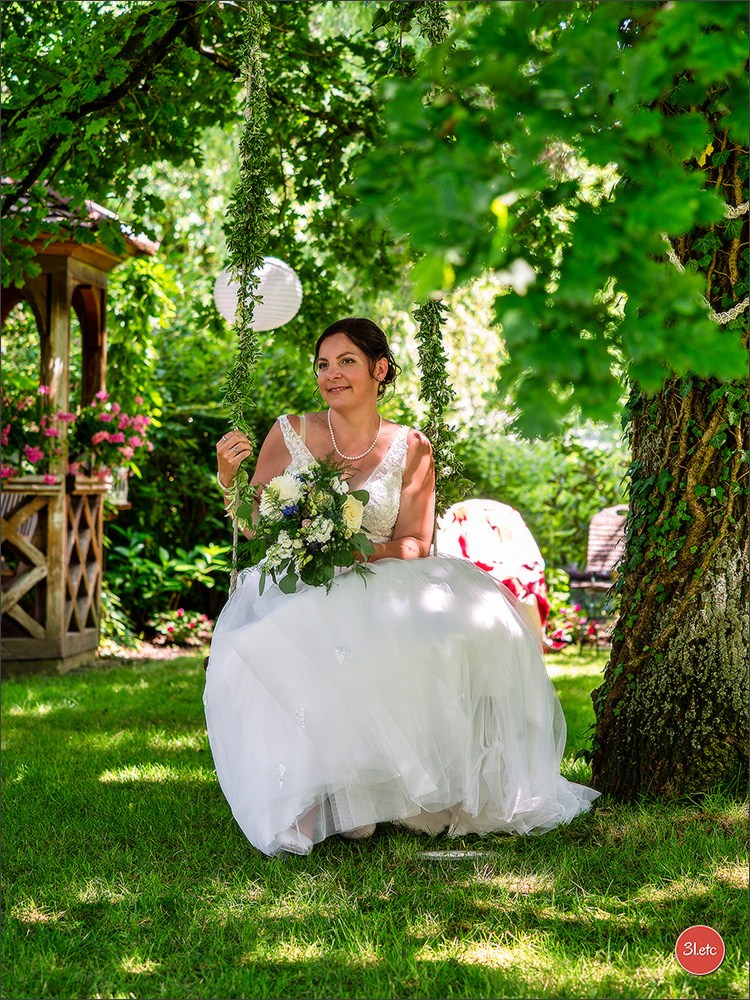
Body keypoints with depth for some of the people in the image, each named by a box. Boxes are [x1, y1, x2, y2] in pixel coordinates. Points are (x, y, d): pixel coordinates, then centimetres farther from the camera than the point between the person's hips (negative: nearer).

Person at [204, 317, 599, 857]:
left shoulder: (410, 449, 7)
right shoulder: (289, 433, 7)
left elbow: (416, 544, 1)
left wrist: (363, 553, -19)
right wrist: (228, 478, -11)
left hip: (378, 592, 1)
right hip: (293, 592, 0)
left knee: (475, 618, -28)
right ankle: (318, 796, -25)